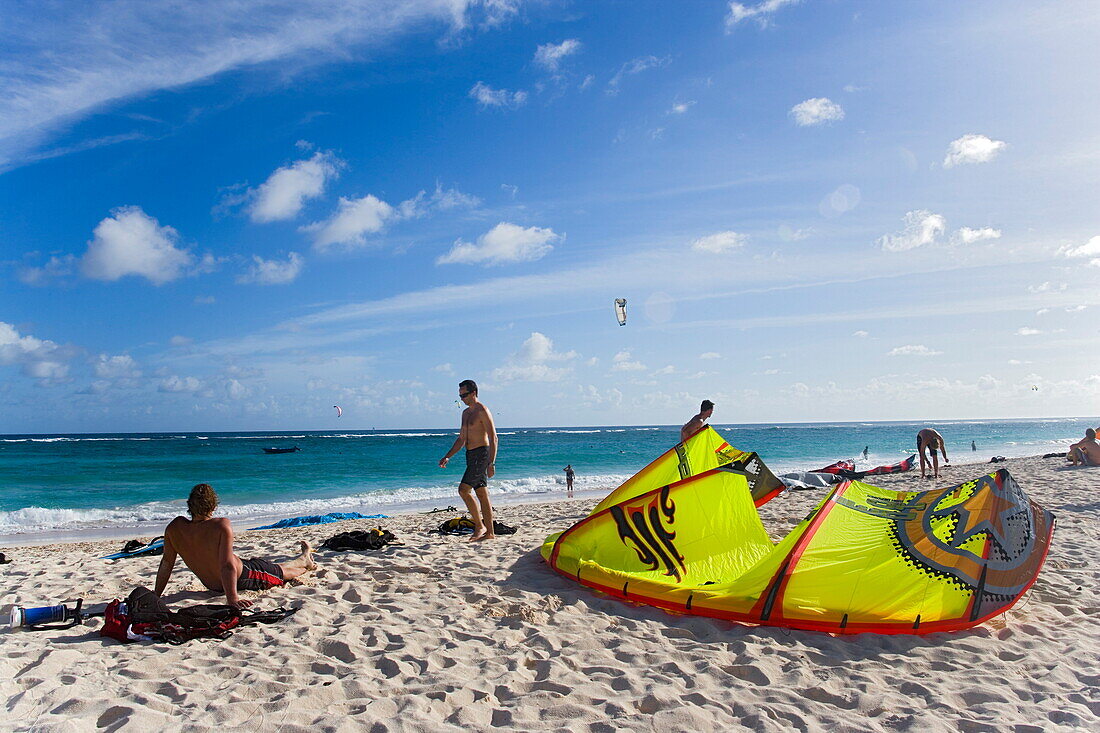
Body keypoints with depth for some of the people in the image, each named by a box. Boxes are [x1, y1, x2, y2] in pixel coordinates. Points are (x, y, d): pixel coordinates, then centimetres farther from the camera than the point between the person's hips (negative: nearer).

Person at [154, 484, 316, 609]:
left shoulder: (175, 527, -17)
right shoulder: (221, 525, -31)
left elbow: (166, 563, -9)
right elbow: (227, 565, -34)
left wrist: (156, 595, 1)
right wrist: (232, 598, -33)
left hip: (213, 586, 6)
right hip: (244, 578, -6)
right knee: (283, 570, 26)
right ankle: (305, 561, 58)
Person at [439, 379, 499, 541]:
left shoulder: (482, 411, -11)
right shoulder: (466, 413, 17)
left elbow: (493, 438, -16)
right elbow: (461, 439, 24)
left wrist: (491, 463, -22)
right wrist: (447, 456, 15)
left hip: (482, 453, -9)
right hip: (471, 455, 9)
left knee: (464, 489, -14)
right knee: (482, 494, 8)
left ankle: (480, 526, -7)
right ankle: (489, 532, 12)